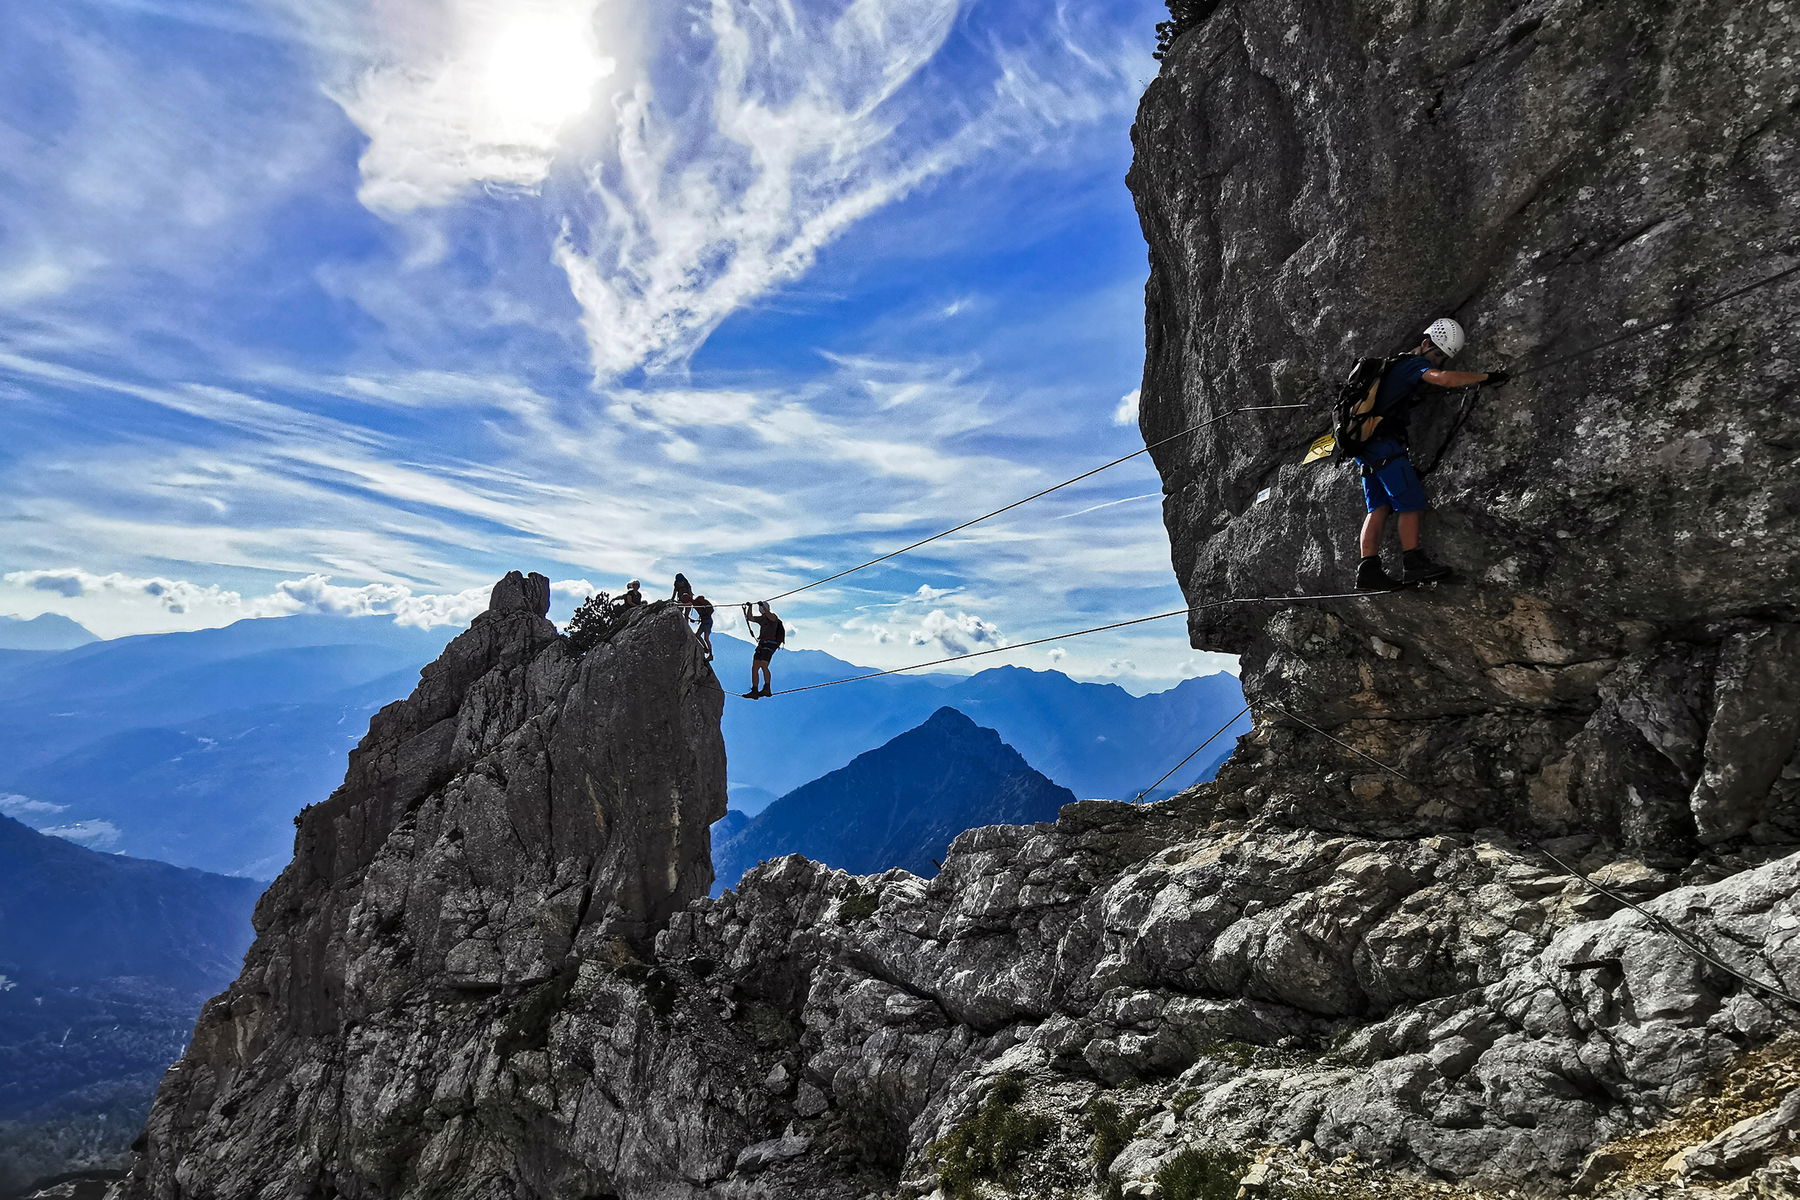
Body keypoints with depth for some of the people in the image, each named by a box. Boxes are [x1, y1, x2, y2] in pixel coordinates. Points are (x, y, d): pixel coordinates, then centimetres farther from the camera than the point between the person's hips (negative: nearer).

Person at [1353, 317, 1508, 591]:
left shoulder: (1398, 363, 22)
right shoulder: (1414, 364, -7)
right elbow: (1445, 379, -26)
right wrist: (1486, 377, -18)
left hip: (1367, 443, 10)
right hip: (1385, 444, -10)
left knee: (1379, 506, 6)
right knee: (1411, 502, -7)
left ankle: (1368, 571, 0)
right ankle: (1413, 564, -7)